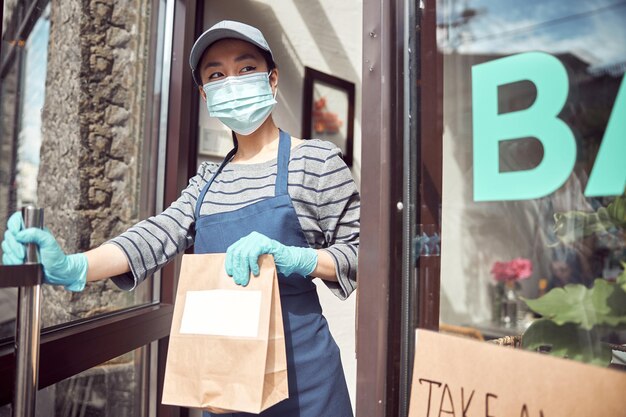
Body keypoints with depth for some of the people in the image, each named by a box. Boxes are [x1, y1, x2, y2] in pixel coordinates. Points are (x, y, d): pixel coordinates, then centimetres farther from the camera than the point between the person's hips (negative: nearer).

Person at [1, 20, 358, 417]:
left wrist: (294, 257, -26)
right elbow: (161, 233, -4)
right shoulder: (209, 178, 10)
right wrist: (73, 268, -20)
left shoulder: (316, 159, -5)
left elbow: (358, 249, -8)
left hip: (298, 364, -4)